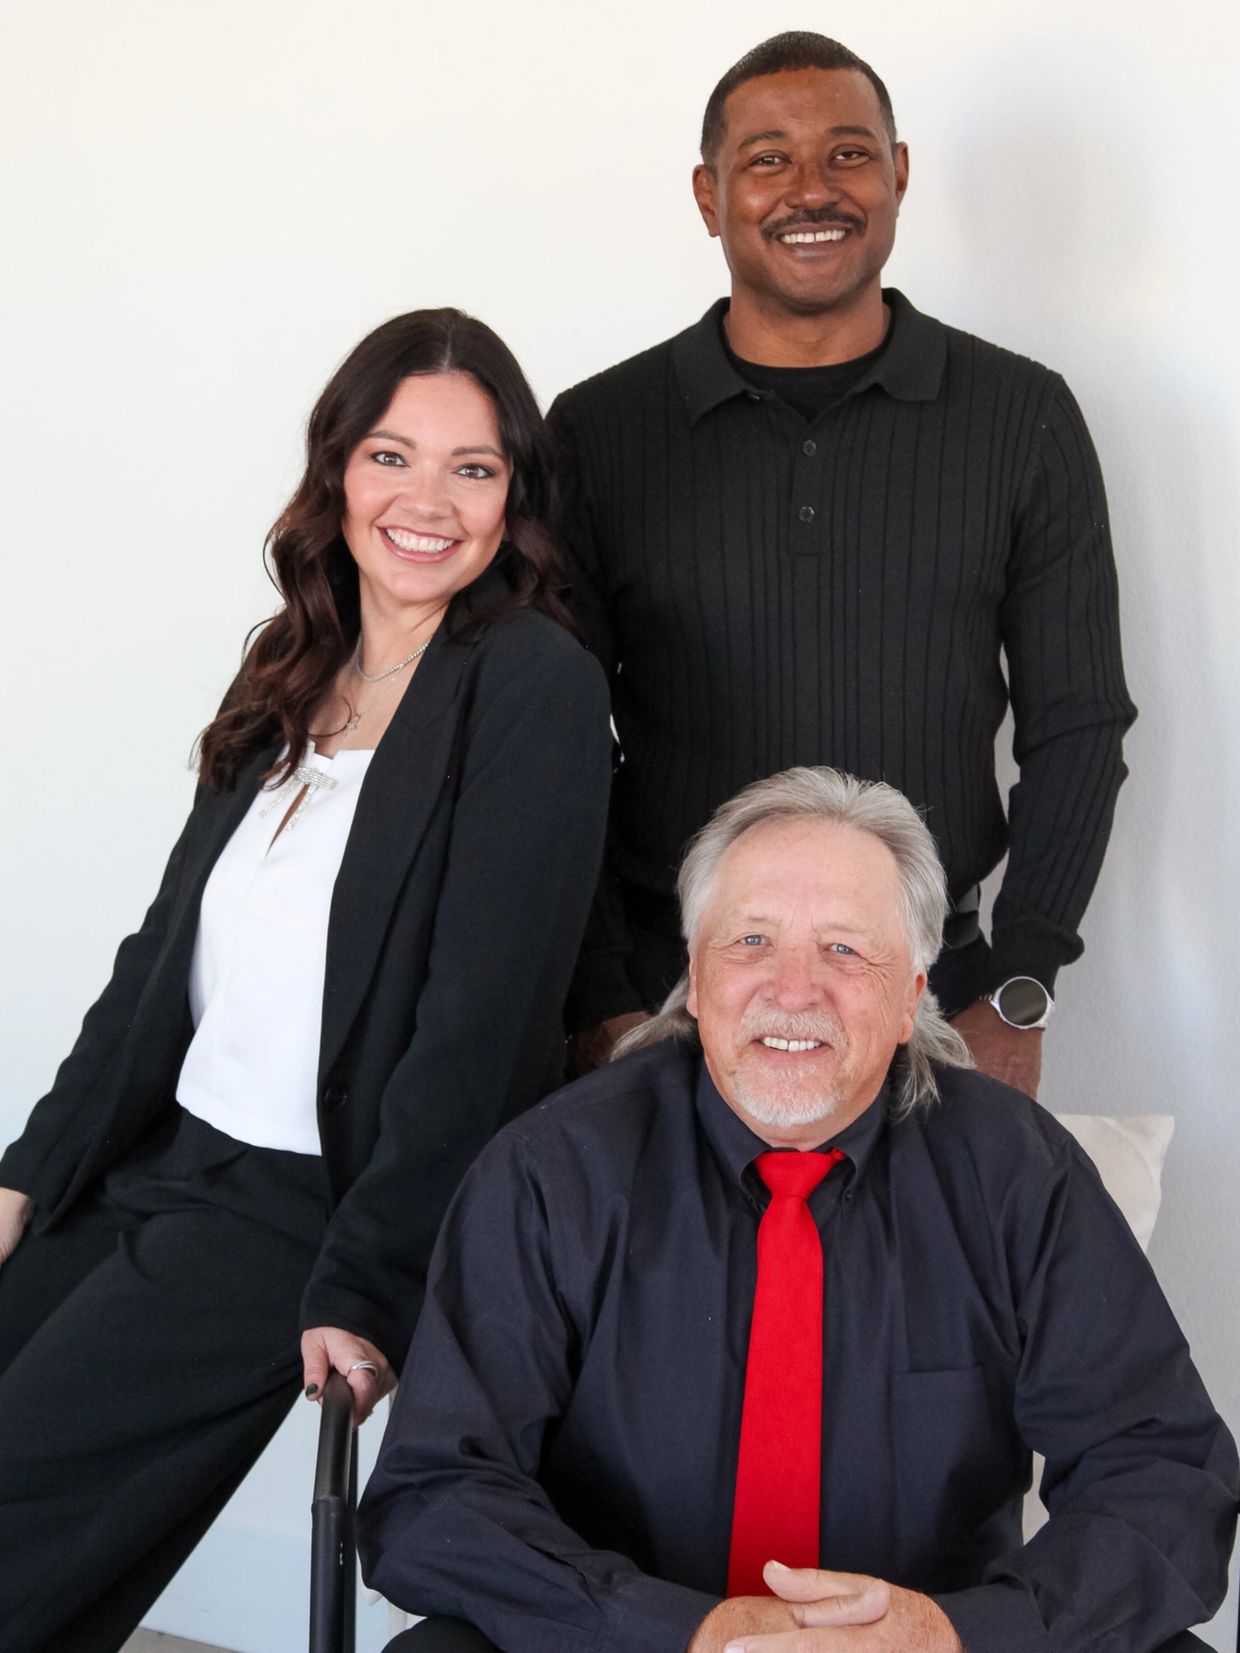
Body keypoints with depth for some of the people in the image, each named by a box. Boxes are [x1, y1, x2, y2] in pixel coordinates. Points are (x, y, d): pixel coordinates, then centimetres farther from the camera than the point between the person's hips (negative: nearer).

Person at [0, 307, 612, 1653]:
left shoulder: (533, 685, -12)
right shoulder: (295, 677, 10)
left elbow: (479, 1015, -16)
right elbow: (166, 951, 13)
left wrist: (361, 1289, -16)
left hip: (317, 1201, -7)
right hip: (165, 1157, 7)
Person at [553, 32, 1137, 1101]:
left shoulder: (1022, 419, 0)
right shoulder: (599, 434, 0)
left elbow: (1076, 725, 3)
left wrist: (1017, 997, -3)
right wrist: (600, 1009, -5)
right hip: (665, 994, 0)